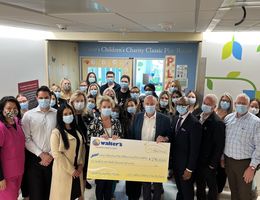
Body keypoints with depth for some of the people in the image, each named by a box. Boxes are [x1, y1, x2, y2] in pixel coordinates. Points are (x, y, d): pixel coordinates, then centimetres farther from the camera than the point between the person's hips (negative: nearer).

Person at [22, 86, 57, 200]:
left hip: (53, 158, 1)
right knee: (35, 190, 9)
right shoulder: (28, 115, -1)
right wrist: (41, 154, -11)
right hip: (35, 158, 0)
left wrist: (51, 155, -8)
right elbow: (27, 139, -6)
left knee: (51, 189, 12)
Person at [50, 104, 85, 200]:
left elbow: (82, 148, 11)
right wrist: (71, 170, -16)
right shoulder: (56, 132, -10)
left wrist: (81, 165, -2)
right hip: (63, 171, -5)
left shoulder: (77, 131, 10)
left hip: (77, 170, 5)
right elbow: (56, 154, -17)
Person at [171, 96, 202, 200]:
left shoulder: (194, 123, -21)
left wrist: (189, 169, -20)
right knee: (180, 190, 24)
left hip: (186, 164, -6)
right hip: (175, 161, 7)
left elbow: (195, 148, -21)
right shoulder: (175, 119, 4)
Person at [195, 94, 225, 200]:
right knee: (199, 185, 21)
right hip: (197, 160, 6)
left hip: (208, 162, -6)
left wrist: (213, 164, -15)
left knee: (211, 186, 15)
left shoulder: (218, 123, -18)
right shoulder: (197, 117, 2)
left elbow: (219, 145, -17)